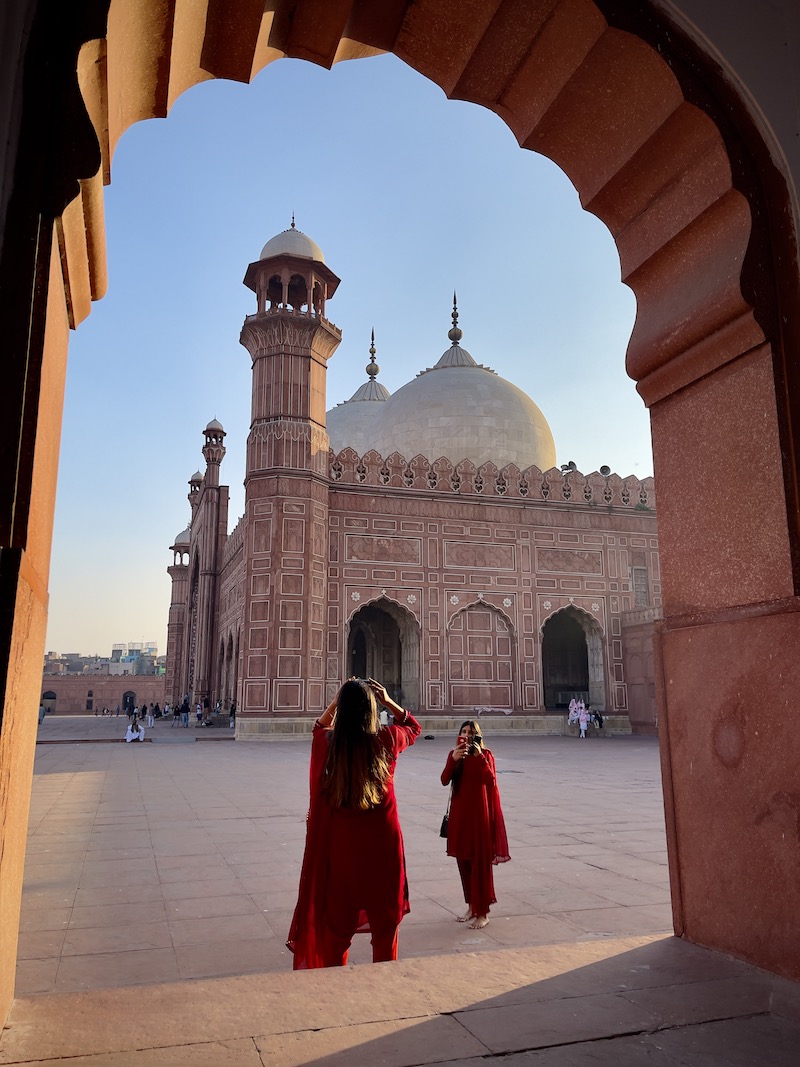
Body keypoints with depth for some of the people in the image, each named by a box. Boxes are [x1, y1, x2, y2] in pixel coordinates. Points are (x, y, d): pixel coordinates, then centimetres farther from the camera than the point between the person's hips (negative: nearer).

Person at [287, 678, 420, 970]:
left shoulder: (326, 743, -9)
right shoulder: (387, 740, -11)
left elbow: (319, 727, 17)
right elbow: (413, 727, 13)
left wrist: (336, 701, 6)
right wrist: (388, 701, 3)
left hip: (341, 849, 1)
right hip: (383, 847, 0)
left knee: (335, 934, 14)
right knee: (385, 934, 15)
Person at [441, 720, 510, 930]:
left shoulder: (485, 755, -4)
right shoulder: (454, 755, 5)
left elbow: (491, 782, -17)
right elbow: (444, 781, -9)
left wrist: (479, 757, -23)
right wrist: (453, 759, -24)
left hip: (480, 813, -4)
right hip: (459, 813, 4)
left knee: (480, 862, -1)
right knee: (463, 861, 11)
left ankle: (483, 912, 8)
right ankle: (472, 906, 26)